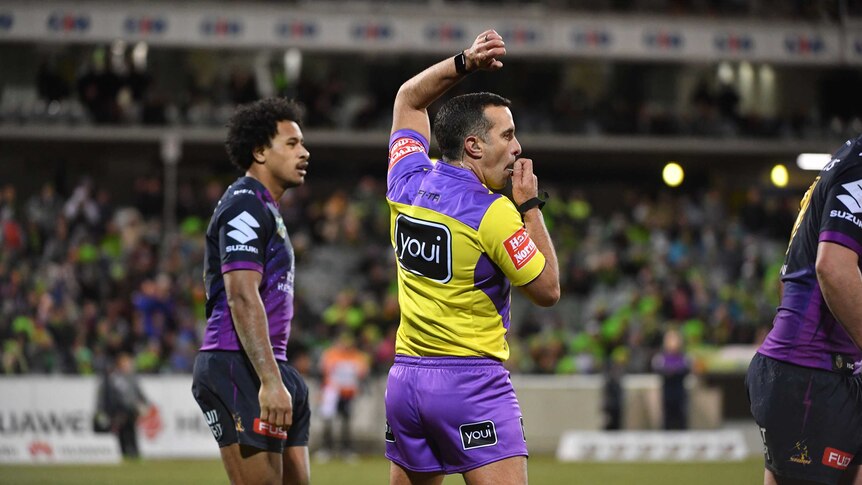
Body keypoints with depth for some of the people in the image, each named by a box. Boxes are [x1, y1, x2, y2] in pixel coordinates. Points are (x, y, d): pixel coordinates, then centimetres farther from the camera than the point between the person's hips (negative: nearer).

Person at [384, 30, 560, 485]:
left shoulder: (407, 182, 5)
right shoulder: (493, 213, -14)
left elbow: (408, 98, 22)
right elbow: (547, 289, -4)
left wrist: (464, 63, 11)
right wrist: (530, 207, -1)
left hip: (405, 376, 7)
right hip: (471, 383, -7)